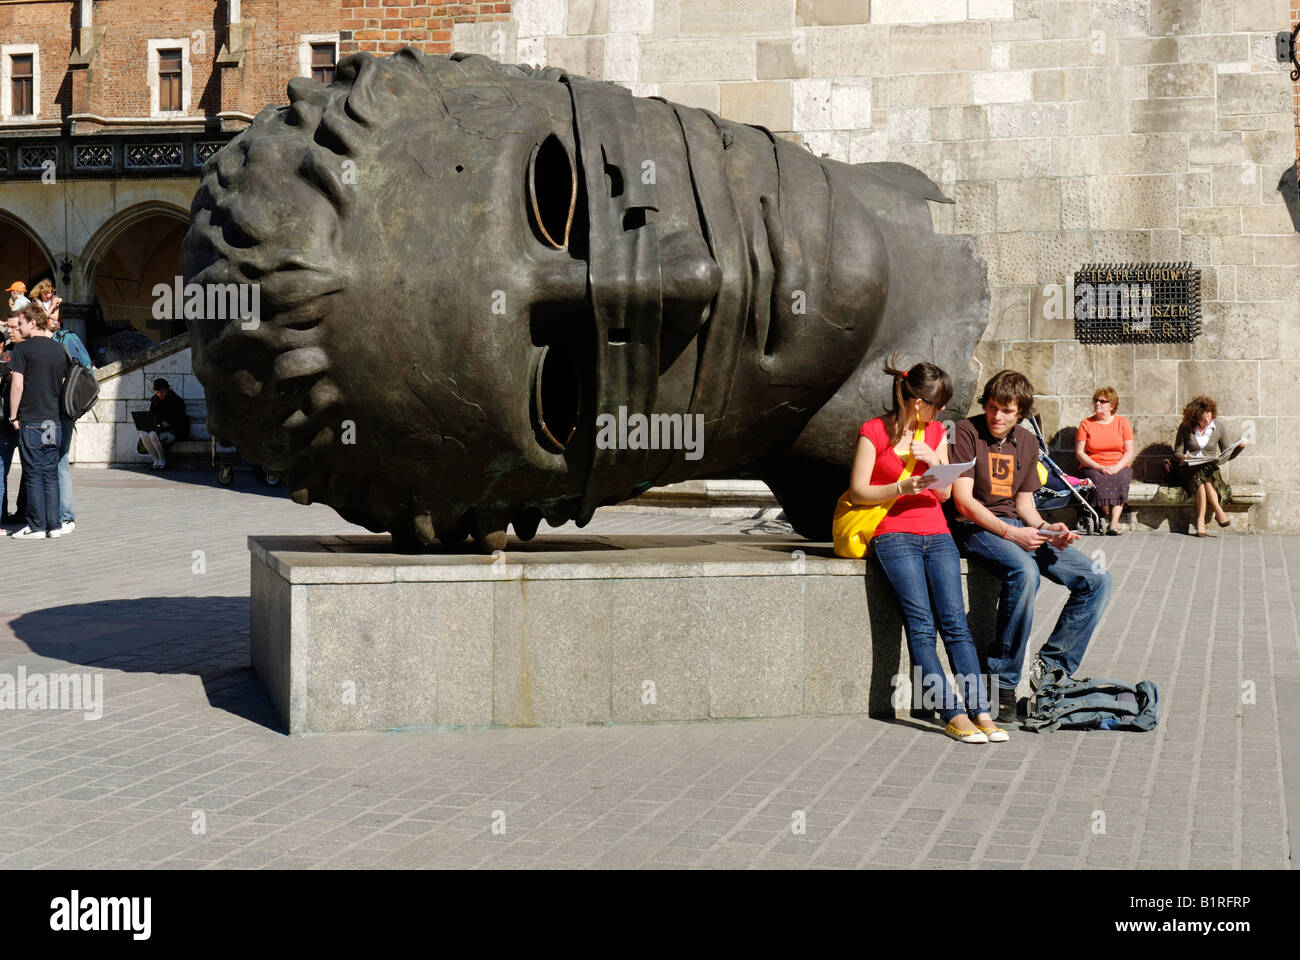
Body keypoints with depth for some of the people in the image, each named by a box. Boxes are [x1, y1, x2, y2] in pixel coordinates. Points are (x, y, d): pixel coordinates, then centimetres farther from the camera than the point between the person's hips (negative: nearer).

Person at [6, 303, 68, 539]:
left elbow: (17, 384, -12)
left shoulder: (23, 349, -8)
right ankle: (54, 525, 8)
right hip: (53, 421, 5)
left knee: (33, 474, -1)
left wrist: (13, 416, -4)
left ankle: (36, 526, 0)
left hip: (30, 420, -5)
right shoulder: (60, 351, 10)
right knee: (51, 474, 9)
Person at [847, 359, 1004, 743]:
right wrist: (904, 487, -15)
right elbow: (857, 491, -2)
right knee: (920, 625, -19)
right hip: (894, 535, -4)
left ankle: (979, 711, -21)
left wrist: (935, 460, -1)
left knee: (955, 621, -13)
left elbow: (944, 493, 18)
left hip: (936, 533, 4)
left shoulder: (936, 432, 15)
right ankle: (952, 715, -24)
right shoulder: (874, 432, 0)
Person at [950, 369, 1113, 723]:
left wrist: (1045, 529, -3)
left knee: (1097, 580, -8)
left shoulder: (1027, 442, 15)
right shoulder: (966, 433, -6)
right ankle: (1002, 681, -31)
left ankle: (1050, 664, -6)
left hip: (1016, 527, 7)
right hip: (974, 527, -7)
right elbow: (964, 500, -13)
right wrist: (1010, 533, -20)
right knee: (1024, 571, -39)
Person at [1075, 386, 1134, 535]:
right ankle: (1113, 521, -32)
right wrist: (1099, 468, -14)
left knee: (1120, 479, -34)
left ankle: (1114, 522, -44)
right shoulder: (1086, 424, 8)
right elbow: (1079, 453, 1)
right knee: (1100, 480, -34)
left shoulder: (1122, 422, 10)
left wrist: (1116, 468, -15)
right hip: (1092, 467, 0)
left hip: (1119, 468, 0)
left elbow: (1130, 452, 4)